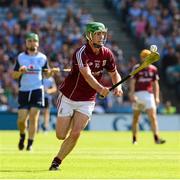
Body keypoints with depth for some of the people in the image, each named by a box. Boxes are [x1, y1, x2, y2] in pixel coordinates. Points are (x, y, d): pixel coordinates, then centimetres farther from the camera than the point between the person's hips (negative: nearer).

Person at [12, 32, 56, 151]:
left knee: (33, 118, -7)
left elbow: (47, 74, 12)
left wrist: (51, 72, -10)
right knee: (21, 119, -3)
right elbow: (14, 75, 4)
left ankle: (30, 144, 1)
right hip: (23, 91, 1)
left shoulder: (42, 58, 4)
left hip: (37, 91, -1)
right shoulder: (20, 57, 3)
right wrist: (20, 72, -17)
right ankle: (22, 136, 27)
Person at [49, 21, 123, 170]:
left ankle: (56, 162, 3)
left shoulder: (107, 54, -5)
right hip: (68, 98, -3)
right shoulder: (81, 53, -23)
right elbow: (87, 75, -37)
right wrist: (100, 89, -54)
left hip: (87, 101, 3)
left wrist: (118, 86, -13)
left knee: (75, 134, -13)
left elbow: (114, 74, 9)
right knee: (61, 135, 1)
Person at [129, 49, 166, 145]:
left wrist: (157, 97, 7)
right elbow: (132, 83, -5)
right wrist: (132, 95, -15)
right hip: (138, 94, -2)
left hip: (149, 95, 2)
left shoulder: (153, 69, 10)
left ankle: (156, 138, -17)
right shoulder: (137, 68, -1)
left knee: (153, 116, -11)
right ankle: (134, 139, 18)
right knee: (135, 118, 7)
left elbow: (155, 84, 13)